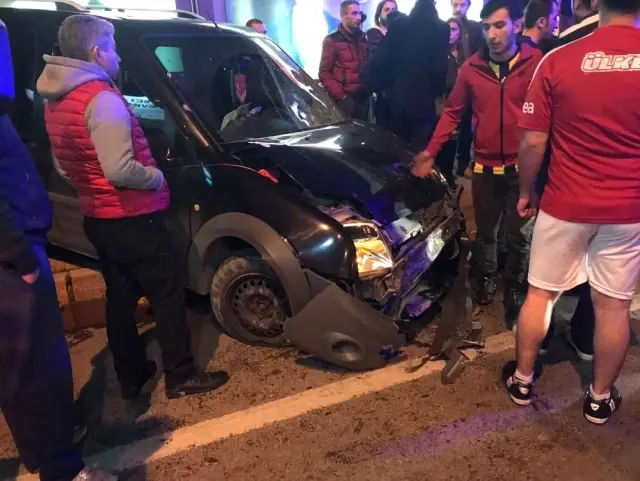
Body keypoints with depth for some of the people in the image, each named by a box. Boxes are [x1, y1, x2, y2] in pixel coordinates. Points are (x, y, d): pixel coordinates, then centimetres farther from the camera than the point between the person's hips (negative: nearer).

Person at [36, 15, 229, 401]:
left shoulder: (56, 101, 10)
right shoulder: (102, 98, -20)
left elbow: (63, 165, 18)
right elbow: (120, 170, -28)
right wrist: (158, 178, -11)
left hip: (97, 218, 9)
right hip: (130, 219, -9)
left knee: (121, 297, 17)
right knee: (169, 294, 3)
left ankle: (131, 376, 29)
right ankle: (181, 376, 14)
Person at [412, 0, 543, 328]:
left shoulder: (535, 63, -8)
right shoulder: (471, 67, 0)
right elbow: (453, 112, 6)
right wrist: (431, 150, -1)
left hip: (521, 166, -2)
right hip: (484, 166, 2)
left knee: (518, 235, 10)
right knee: (484, 231, 16)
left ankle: (515, 291, 29)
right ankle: (485, 278, 39)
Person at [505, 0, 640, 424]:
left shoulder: (558, 61, -9)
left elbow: (533, 142, -8)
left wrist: (526, 192, 7)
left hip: (565, 204, -1)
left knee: (540, 294, 15)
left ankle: (522, 380, 29)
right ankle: (600, 398, 29)